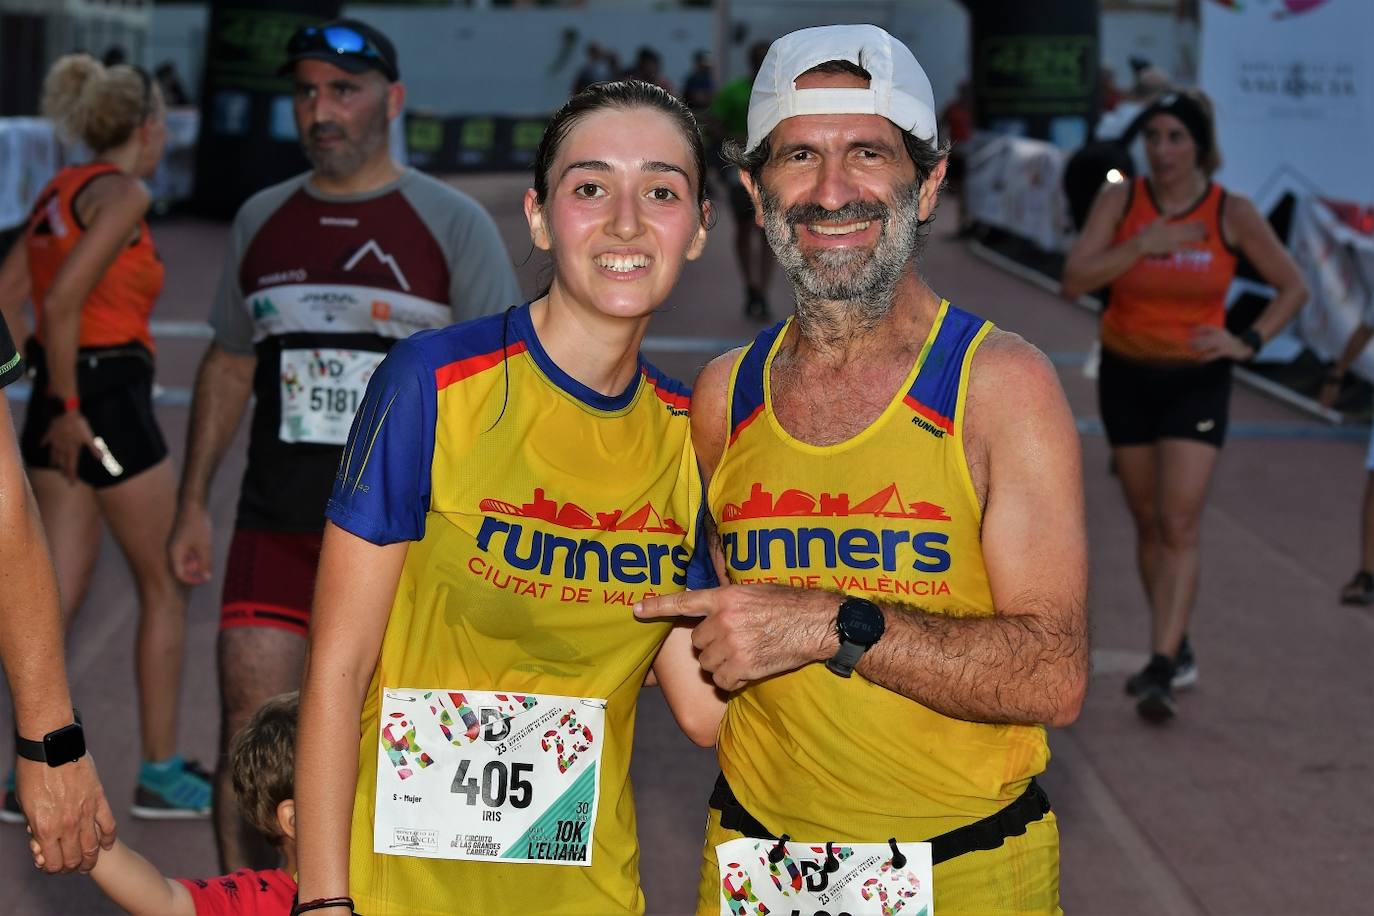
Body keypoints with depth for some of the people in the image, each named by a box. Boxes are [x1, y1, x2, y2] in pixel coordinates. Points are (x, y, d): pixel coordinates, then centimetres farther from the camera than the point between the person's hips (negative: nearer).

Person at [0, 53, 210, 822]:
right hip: (109, 399, -8)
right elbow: (63, 300, -22)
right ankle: (161, 774, 15)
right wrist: (68, 406, -15)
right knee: (166, 587, 7)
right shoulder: (122, 192, -12)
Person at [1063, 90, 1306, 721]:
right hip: (1126, 377, 2)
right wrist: (1144, 243, -24)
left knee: (1179, 526, -13)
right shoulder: (1119, 201, -7)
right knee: (1149, 523, 12)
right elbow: (1074, 280, -16)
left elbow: (1292, 287, 2)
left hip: (1197, 380, -2)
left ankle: (1160, 672, -16)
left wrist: (1248, 343, -11)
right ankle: (1177, 651, 28)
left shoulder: (1233, 213, -9)